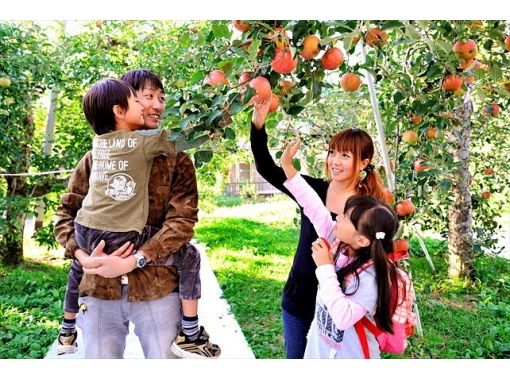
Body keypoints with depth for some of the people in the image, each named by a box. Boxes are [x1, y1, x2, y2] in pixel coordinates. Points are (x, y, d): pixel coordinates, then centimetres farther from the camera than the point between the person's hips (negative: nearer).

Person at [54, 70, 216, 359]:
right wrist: (84, 256, -10)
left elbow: (182, 220, -7)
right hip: (99, 287, 2)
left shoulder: (176, 158, 2)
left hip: (157, 287, -1)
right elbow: (67, 213, 8)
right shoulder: (96, 157, 6)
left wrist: (131, 261, -16)